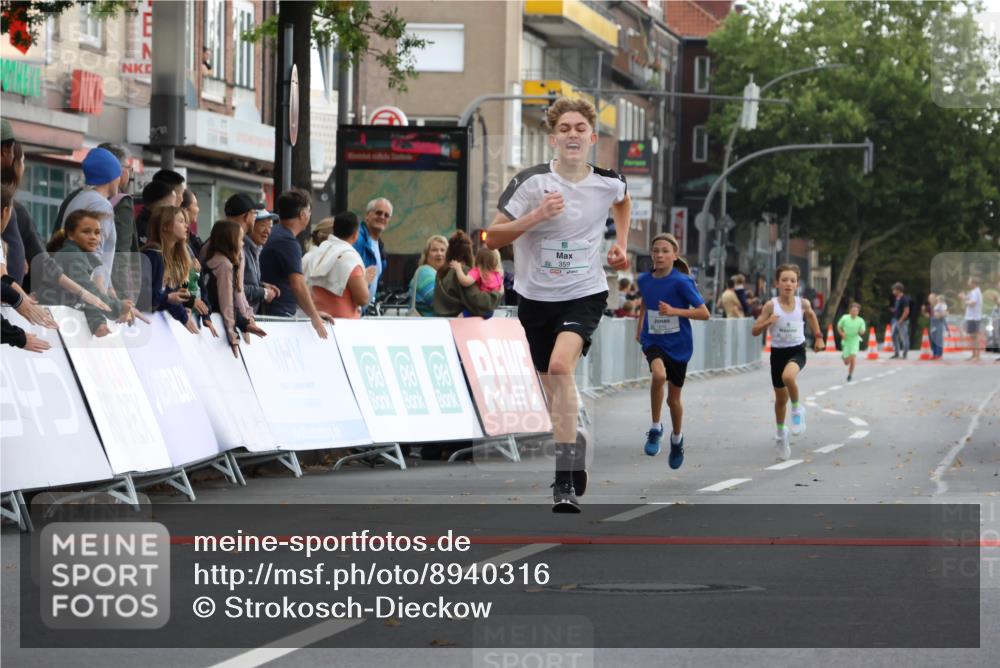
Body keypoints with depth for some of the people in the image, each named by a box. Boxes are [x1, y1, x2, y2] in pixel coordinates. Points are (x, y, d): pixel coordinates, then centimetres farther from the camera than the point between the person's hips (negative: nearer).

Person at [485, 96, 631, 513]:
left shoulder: (609, 183, -5)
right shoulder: (532, 182, -13)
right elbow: (491, 239, -14)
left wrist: (620, 244, 11)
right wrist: (535, 216, -27)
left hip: (585, 295, -1)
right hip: (536, 297, 2)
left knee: (561, 365, -26)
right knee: (554, 385, 10)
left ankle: (566, 482, -26)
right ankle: (574, 445, 42)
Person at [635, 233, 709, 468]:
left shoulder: (682, 282, -16)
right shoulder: (644, 280, -2)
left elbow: (704, 313, -16)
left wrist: (674, 311, -25)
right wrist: (639, 327, 17)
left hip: (678, 345, -1)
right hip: (653, 341, 1)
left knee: (673, 398, 9)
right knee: (659, 374, -31)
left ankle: (677, 438, 39)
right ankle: (656, 428, -15)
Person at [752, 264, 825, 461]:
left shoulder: (802, 303, -7)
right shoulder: (771, 306, -11)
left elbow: (811, 314, 18)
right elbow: (755, 331, -8)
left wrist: (818, 337, 16)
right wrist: (768, 322, -26)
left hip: (797, 350, -1)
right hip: (778, 352, 1)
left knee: (788, 376, -36)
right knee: (780, 398, 12)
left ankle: (797, 409, -8)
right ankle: (781, 433, 36)